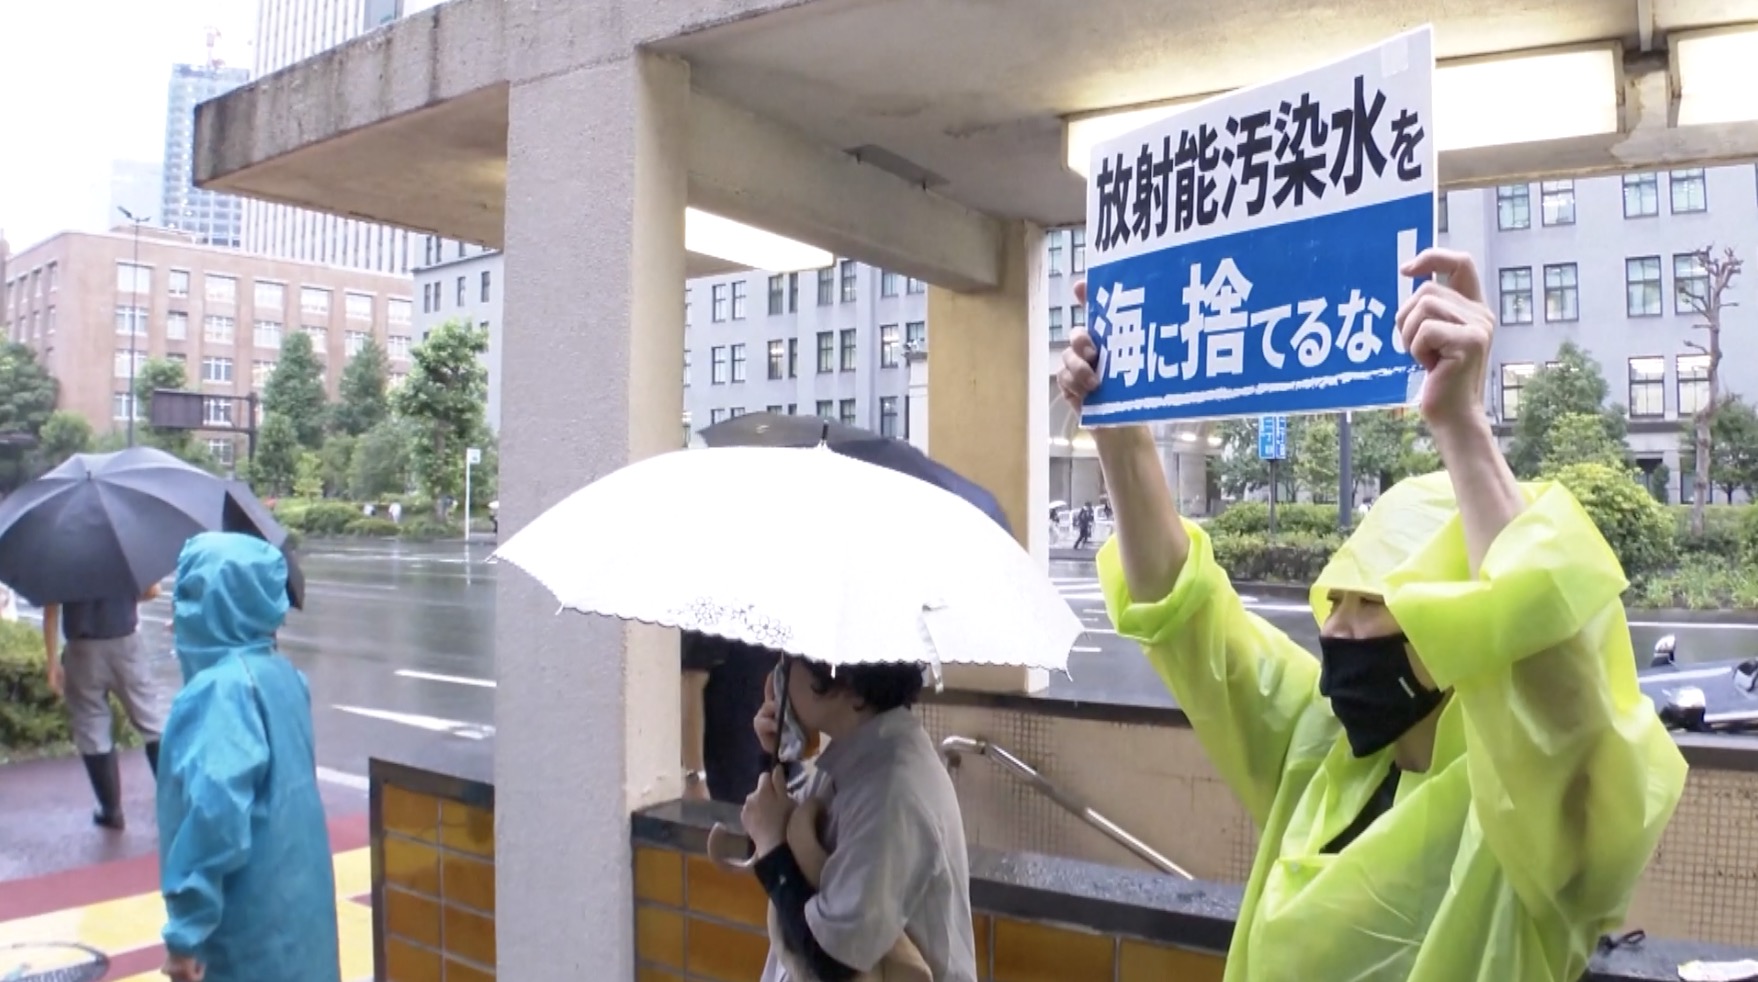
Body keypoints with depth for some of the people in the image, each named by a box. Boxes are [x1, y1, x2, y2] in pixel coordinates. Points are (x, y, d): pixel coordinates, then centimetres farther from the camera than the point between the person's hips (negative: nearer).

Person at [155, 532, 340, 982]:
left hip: (249, 923, -8)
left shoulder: (221, 689, -21)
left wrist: (186, 928, -24)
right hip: (293, 905, 8)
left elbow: (216, 813, -30)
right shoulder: (283, 674, 5)